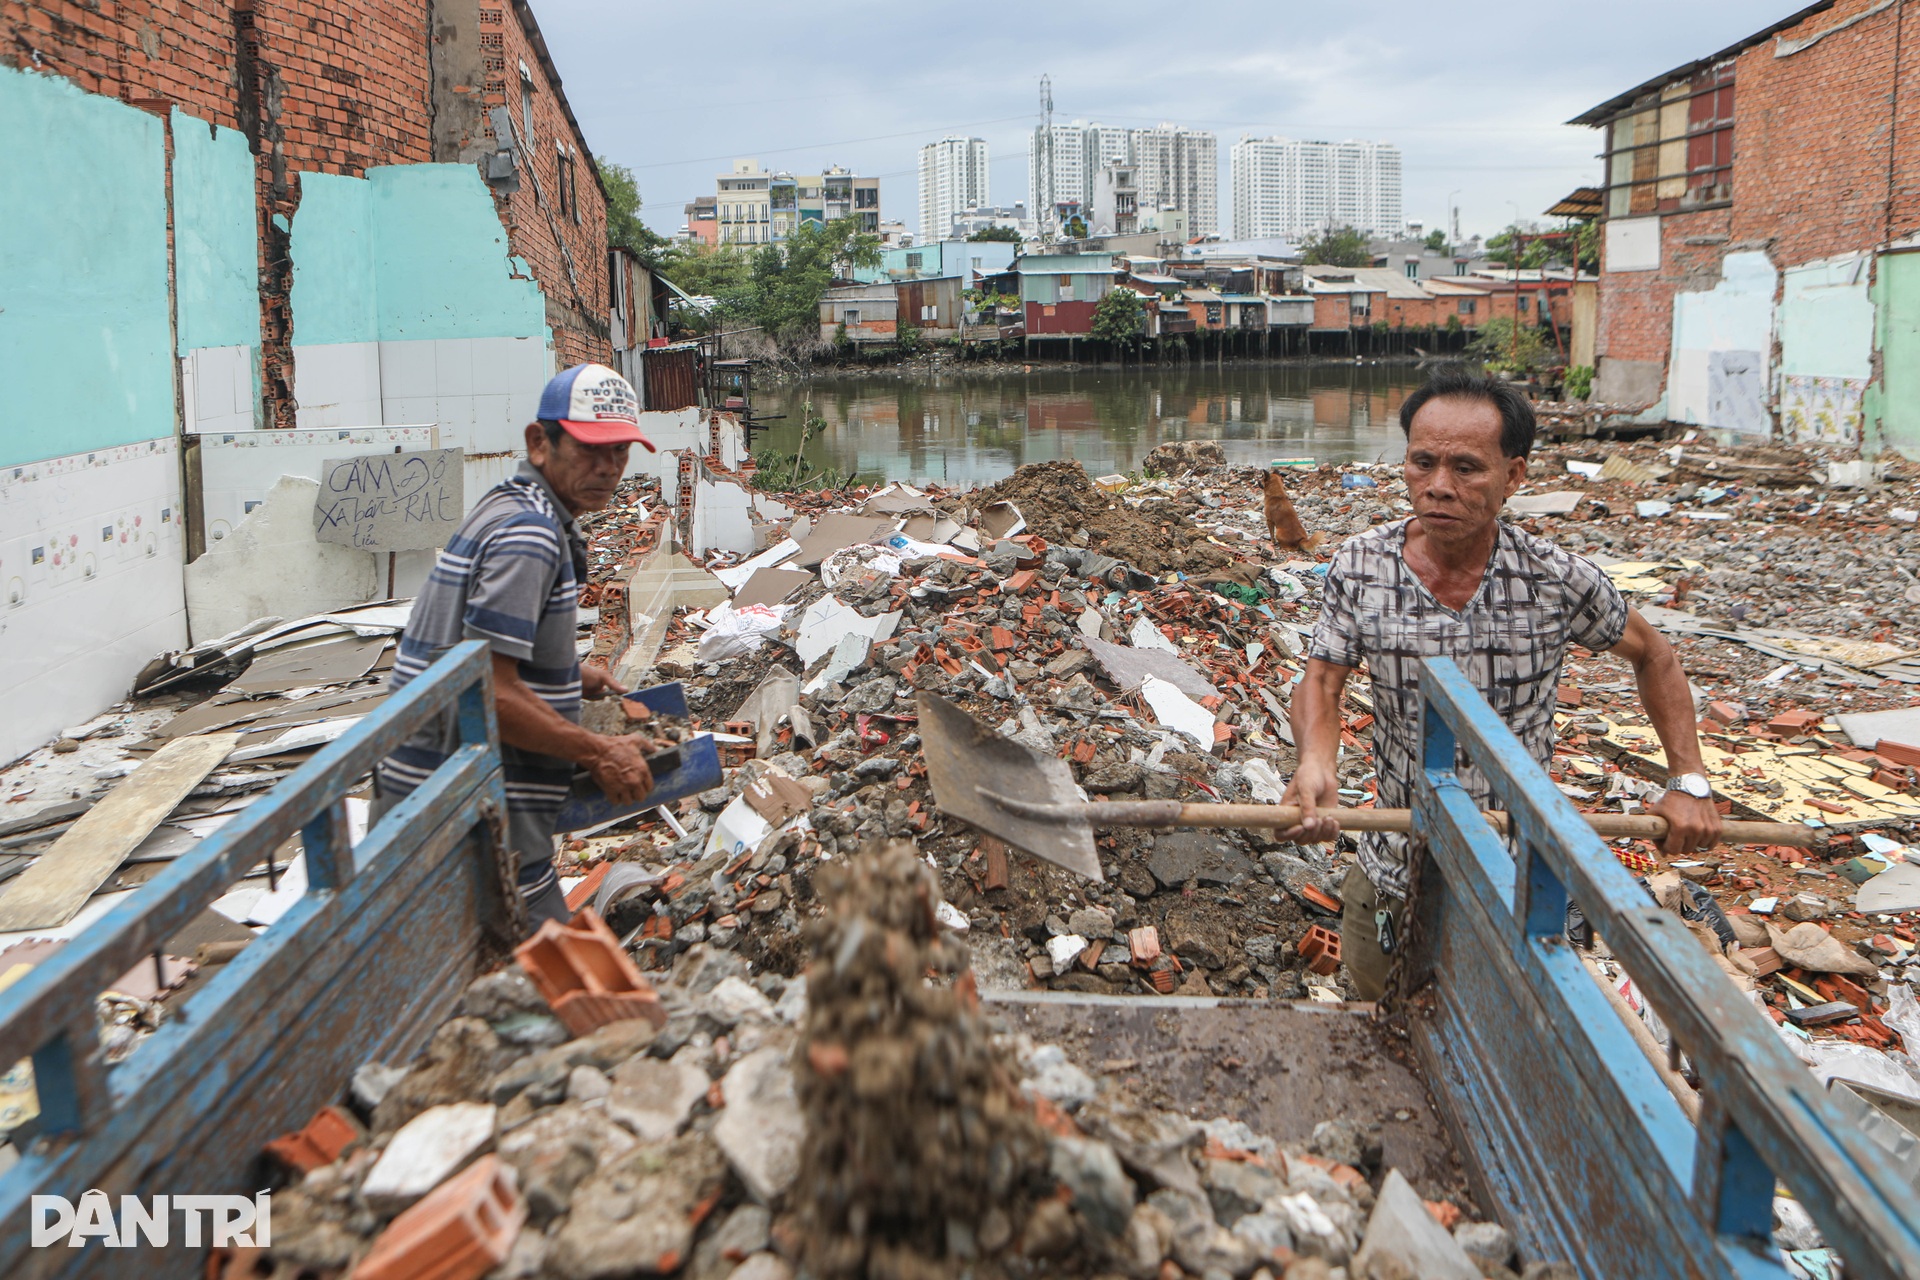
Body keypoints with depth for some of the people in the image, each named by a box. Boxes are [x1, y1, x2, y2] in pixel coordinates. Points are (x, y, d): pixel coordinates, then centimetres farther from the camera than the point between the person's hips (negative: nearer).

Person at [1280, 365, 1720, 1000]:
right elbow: (1322, 681, -9)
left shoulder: (1560, 581, -14)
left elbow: (1652, 657, 3)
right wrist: (1315, 766, -31)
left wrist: (1688, 781, -4)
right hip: (1394, 878, 2)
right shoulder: (1359, 569, -12)